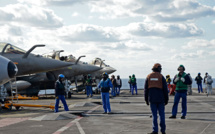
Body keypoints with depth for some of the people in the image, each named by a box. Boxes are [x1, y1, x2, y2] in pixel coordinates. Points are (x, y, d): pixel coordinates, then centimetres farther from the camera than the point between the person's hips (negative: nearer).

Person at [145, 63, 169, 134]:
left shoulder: (148, 76, 5)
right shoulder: (161, 77, -3)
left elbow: (146, 89, 6)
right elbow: (165, 89, -2)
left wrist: (146, 99, 12)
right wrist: (166, 99, 6)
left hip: (152, 99, 2)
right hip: (160, 99, -1)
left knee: (154, 115, 3)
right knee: (162, 114, 6)